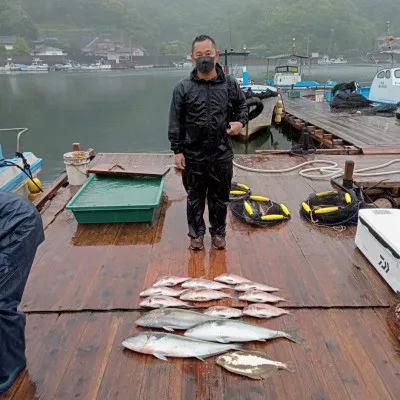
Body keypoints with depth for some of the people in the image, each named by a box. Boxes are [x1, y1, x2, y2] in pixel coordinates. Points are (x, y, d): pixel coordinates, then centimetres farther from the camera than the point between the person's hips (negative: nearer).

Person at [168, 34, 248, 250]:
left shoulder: (230, 84, -1)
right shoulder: (183, 87, -5)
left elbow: (242, 106, 14)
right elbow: (175, 122, -3)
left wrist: (240, 121, -8)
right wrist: (177, 150, -7)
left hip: (222, 154, 1)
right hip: (193, 155, -1)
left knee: (220, 198, 14)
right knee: (195, 197, 13)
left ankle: (218, 232, 34)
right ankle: (196, 233, 31)